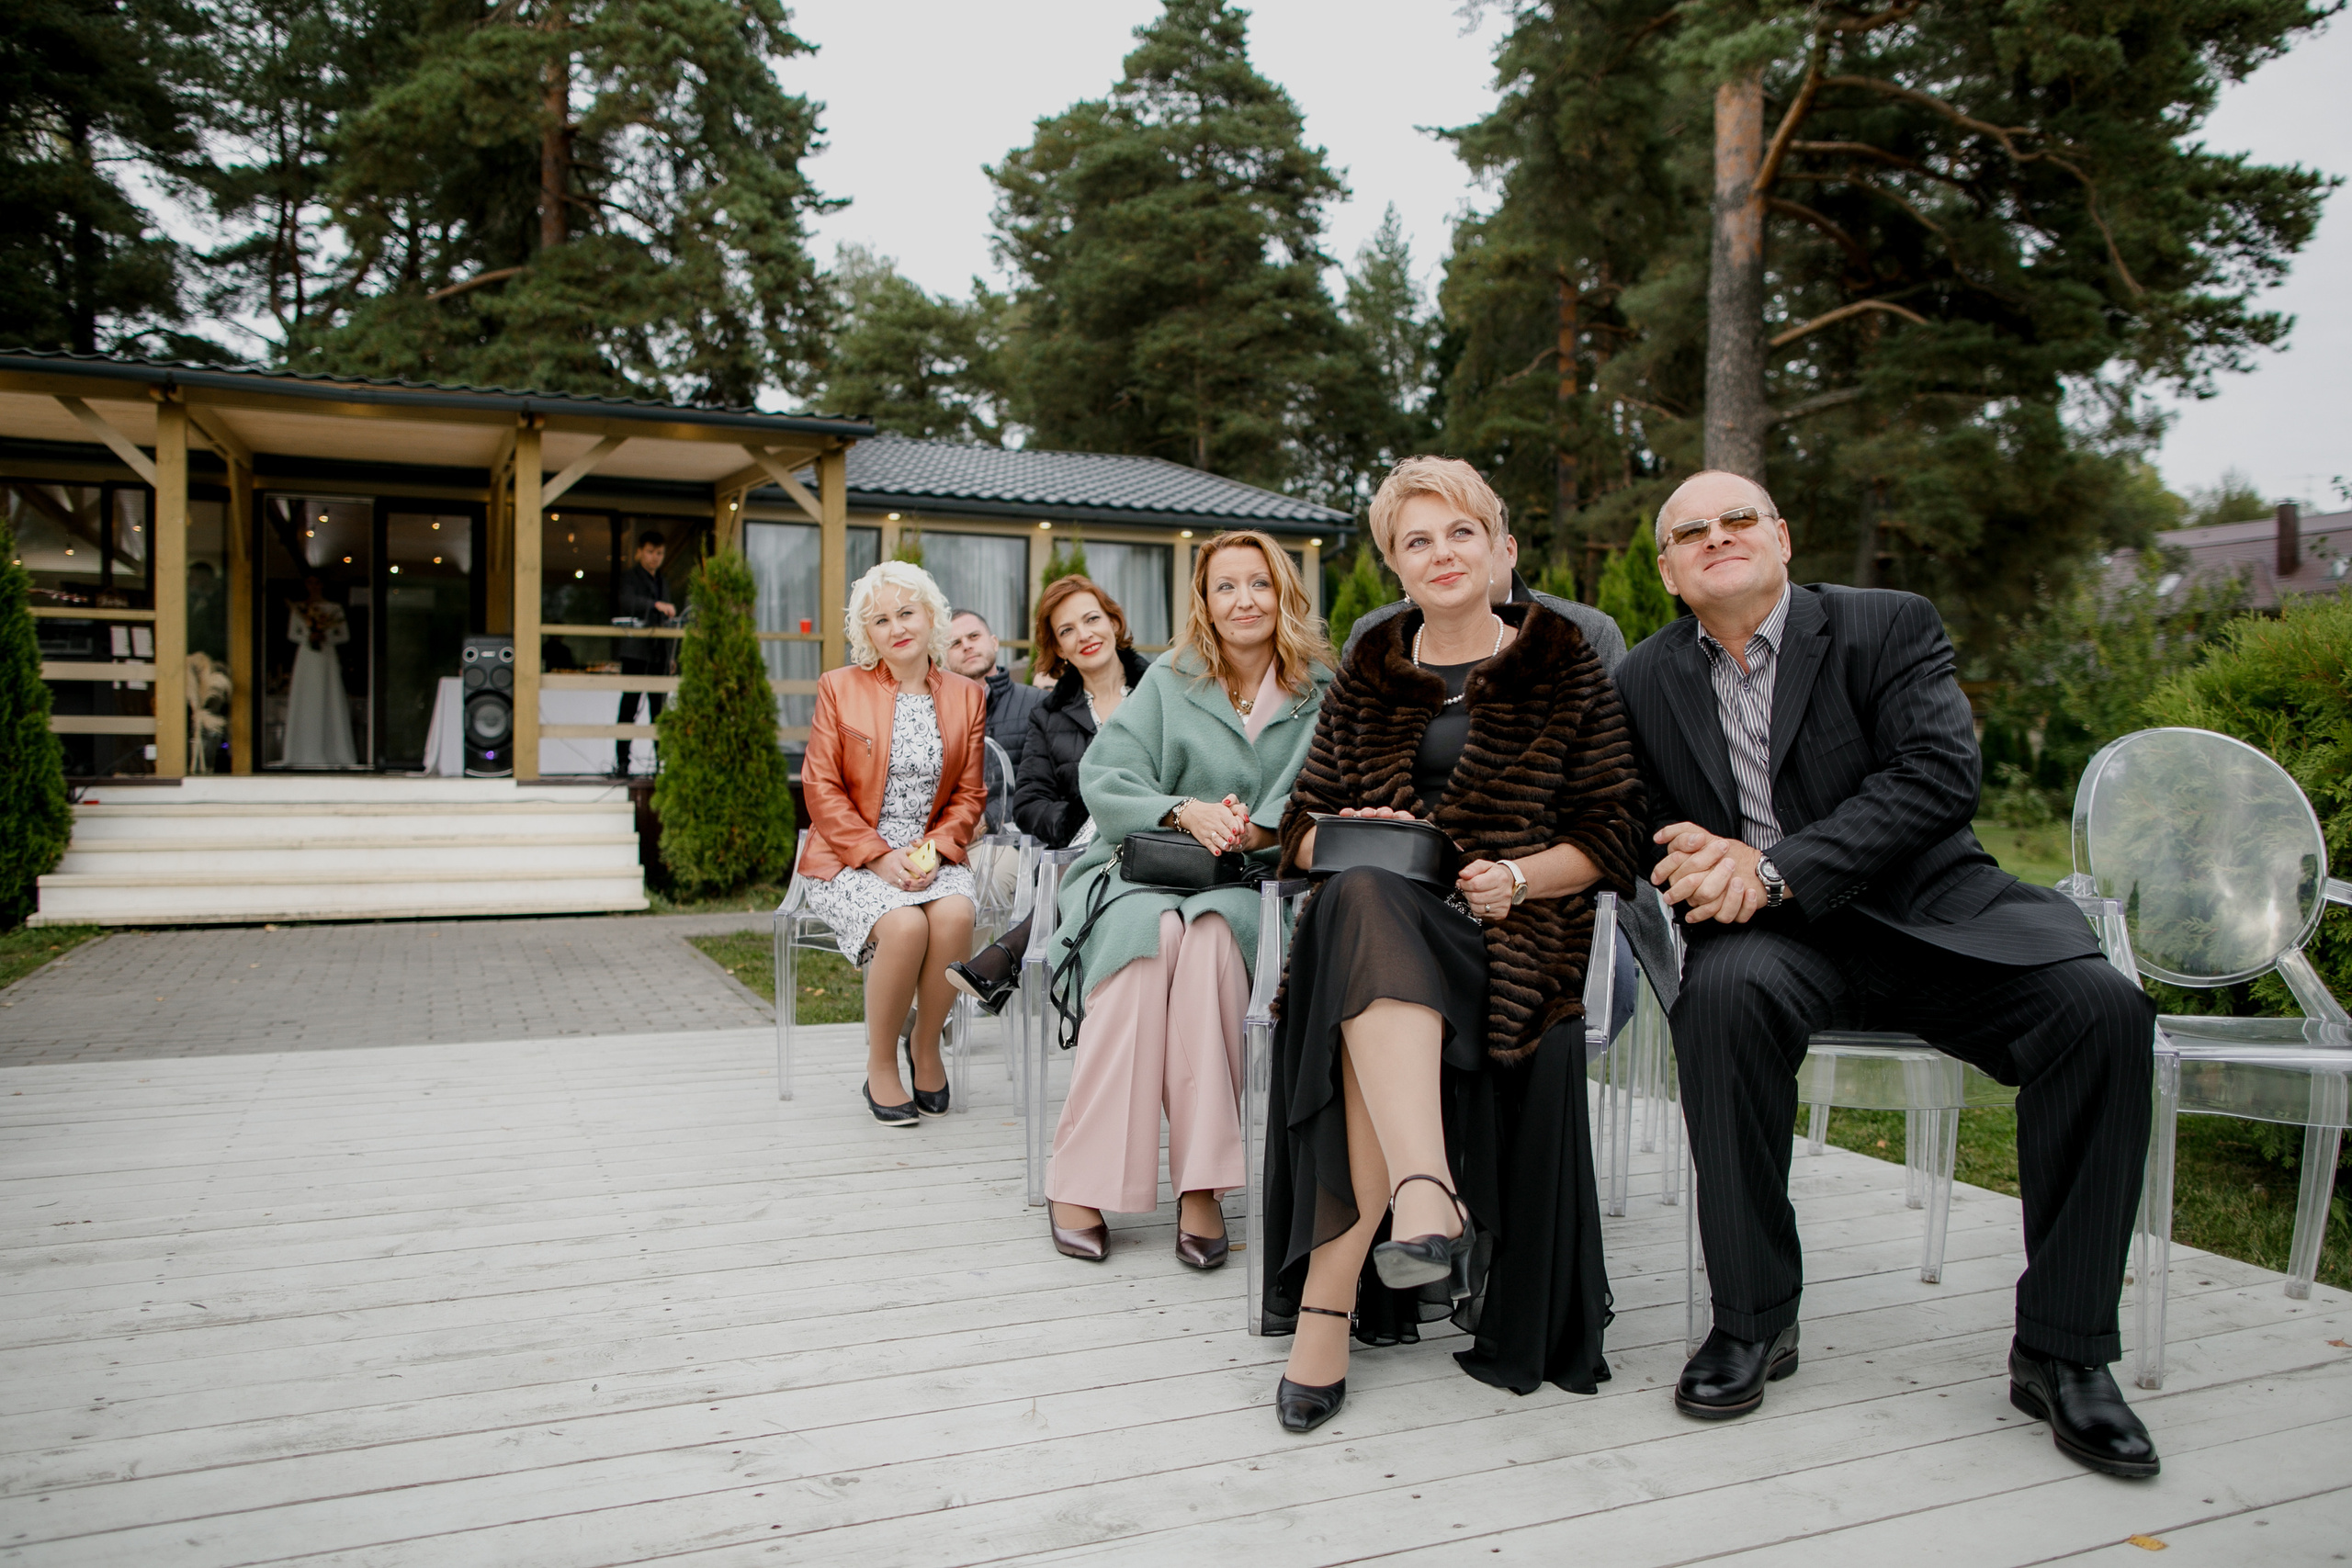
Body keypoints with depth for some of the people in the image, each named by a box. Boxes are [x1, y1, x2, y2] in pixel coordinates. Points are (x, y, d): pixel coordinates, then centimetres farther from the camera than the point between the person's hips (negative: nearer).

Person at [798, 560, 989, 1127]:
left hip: (933, 856, 2)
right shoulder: (839, 688, 5)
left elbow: (969, 795, 9)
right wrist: (879, 857, -13)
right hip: (851, 859, -2)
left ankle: (926, 1046, -6)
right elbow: (822, 789, -1)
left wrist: (932, 850, -10)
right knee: (905, 926, -32)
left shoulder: (966, 696, 11)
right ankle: (879, 1067, -10)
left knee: (955, 914, -31)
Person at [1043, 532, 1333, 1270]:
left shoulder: (1320, 690, 8)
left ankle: (1199, 1182, -31)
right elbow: (1103, 778, 0)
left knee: (1212, 931, -35)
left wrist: (1261, 830, -20)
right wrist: (1185, 812, -16)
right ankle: (1079, 1180, -28)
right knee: (1154, 932, -34)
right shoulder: (1170, 679, 10)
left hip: (1251, 885, 0)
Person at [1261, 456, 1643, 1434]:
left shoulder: (1564, 671, 11)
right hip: (1377, 911, 3)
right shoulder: (1368, 676, 19)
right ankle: (1428, 1199, -51)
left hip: (1505, 927, -2)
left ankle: (1330, 1300, -34)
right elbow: (1302, 822, 18)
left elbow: (1613, 838, 6)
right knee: (1365, 897, -37)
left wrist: (1519, 876, -13)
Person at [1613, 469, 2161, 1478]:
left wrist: (1776, 869, -23)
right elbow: (1644, 831, 9)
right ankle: (1753, 1321, -19)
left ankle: (2061, 1351, -11)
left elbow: (1941, 774, -12)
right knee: (1722, 993, -35)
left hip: (1926, 909, 0)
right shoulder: (1646, 680, 9)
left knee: (2100, 1007, -26)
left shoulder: (1890, 626, 2)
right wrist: (1701, 859, -17)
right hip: (1775, 939, 0)